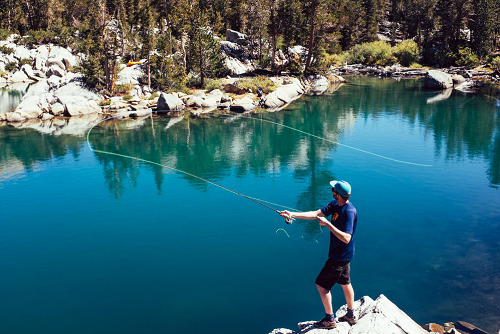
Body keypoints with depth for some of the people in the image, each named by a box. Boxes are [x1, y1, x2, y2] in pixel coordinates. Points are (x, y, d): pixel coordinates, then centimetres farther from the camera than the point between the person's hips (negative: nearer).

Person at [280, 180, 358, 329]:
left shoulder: (349, 212, -28)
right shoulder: (335, 204, -1)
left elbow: (346, 238, -34)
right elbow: (316, 214, -6)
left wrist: (327, 223, -35)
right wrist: (293, 214, -15)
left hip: (340, 256, -9)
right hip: (343, 255, 9)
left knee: (322, 284, 1)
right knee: (345, 282, 22)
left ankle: (329, 319, 15)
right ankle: (351, 315, 39)